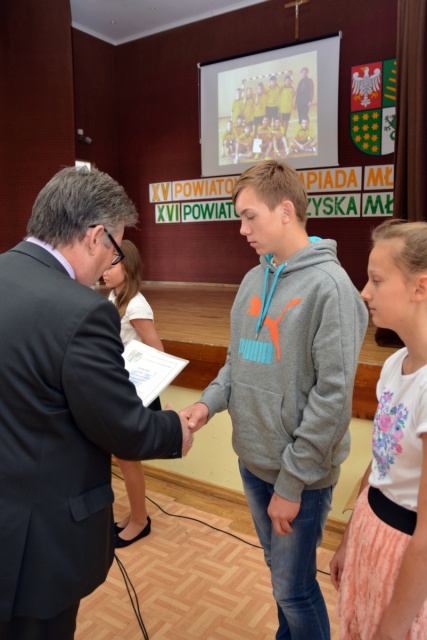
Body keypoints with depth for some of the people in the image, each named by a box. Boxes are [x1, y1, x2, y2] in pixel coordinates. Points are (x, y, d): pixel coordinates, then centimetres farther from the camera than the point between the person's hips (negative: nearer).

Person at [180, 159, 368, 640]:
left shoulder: (329, 286, -18)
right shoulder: (253, 280, 3)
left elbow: (333, 395, -20)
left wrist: (292, 482, -17)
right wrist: (209, 402, -7)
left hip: (300, 474, -6)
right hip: (252, 460, 6)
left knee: (293, 587, 11)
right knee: (279, 567, 25)